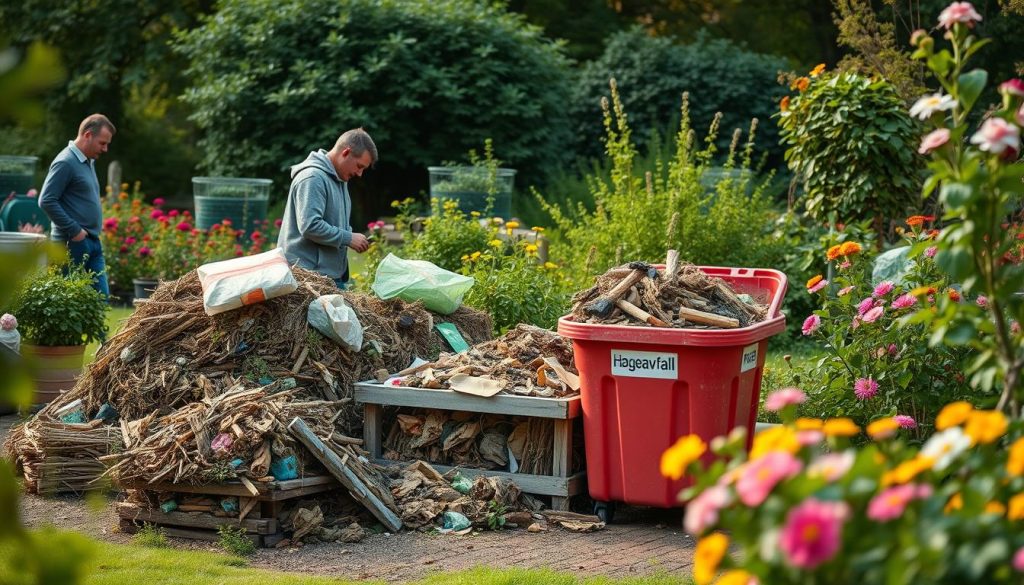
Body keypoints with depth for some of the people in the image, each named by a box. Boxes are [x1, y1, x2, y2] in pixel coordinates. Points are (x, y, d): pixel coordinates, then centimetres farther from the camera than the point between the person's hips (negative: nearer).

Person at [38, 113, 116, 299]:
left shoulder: (89, 162, 17)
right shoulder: (65, 163, -12)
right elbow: (47, 201, -18)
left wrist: (93, 232, 14)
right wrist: (74, 231, -17)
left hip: (92, 243, 9)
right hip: (72, 245, -9)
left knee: (101, 297, 5)